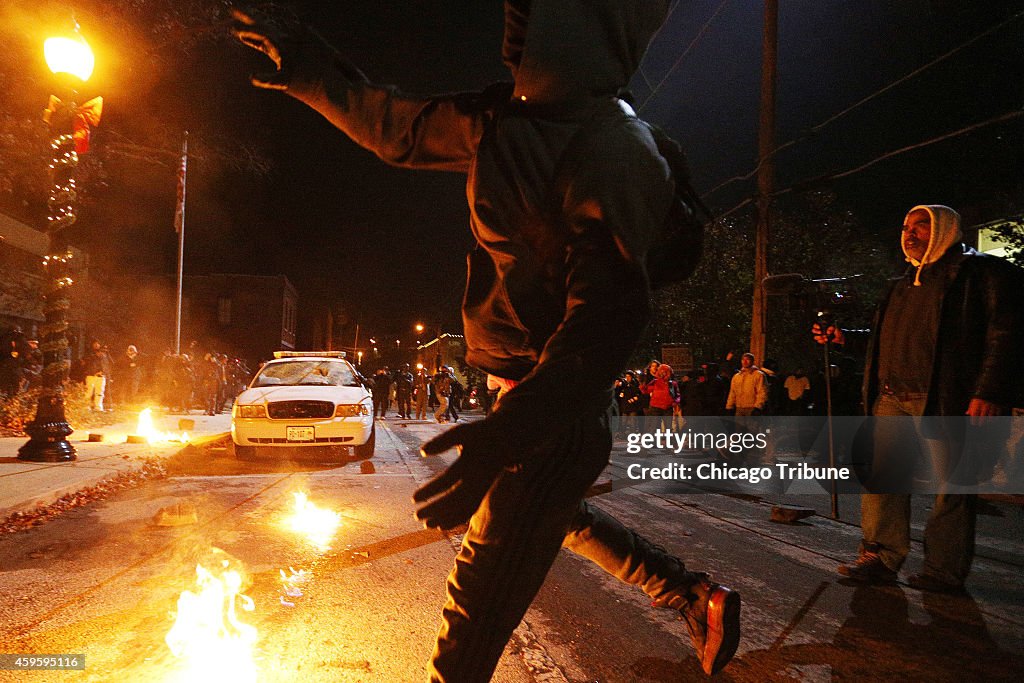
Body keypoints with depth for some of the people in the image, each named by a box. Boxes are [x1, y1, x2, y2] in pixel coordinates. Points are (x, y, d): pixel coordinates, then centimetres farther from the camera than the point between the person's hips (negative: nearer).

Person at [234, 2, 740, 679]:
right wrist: (314, 72, 21)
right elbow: (403, 129, 19)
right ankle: (699, 597, 44)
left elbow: (607, 318, -33)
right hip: (529, 392, 10)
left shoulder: (614, 153, -23)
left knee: (482, 601, -2)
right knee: (555, 511, 32)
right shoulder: (504, 118, 5)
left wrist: (511, 431, -44)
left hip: (561, 413, -10)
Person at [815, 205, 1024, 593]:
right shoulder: (906, 283, 23)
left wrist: (990, 391, -18)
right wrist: (843, 338, 15)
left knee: (952, 484, 1)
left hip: (945, 400, -7)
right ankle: (881, 557, 10)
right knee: (881, 474, 3)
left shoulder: (981, 271, 1)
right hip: (892, 398, 7)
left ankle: (945, 571, 10)